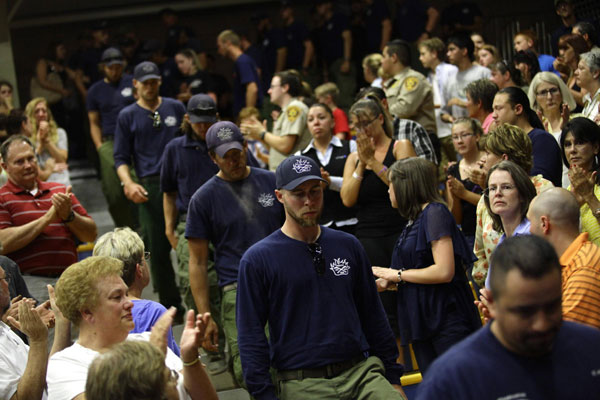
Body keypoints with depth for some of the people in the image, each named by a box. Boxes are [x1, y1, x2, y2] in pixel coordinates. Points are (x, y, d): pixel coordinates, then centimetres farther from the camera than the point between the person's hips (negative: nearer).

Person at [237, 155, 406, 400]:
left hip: (362, 372, 3)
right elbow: (251, 335, -2)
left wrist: (392, 376, 14)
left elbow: (373, 316, 16)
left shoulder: (348, 246, 12)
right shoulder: (257, 259, -1)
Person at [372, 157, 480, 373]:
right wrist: (389, 282, 6)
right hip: (423, 321, 9)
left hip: (446, 320, -9)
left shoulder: (435, 212, -10)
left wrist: (398, 274, -11)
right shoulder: (417, 219, 17)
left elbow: (444, 271, -20)